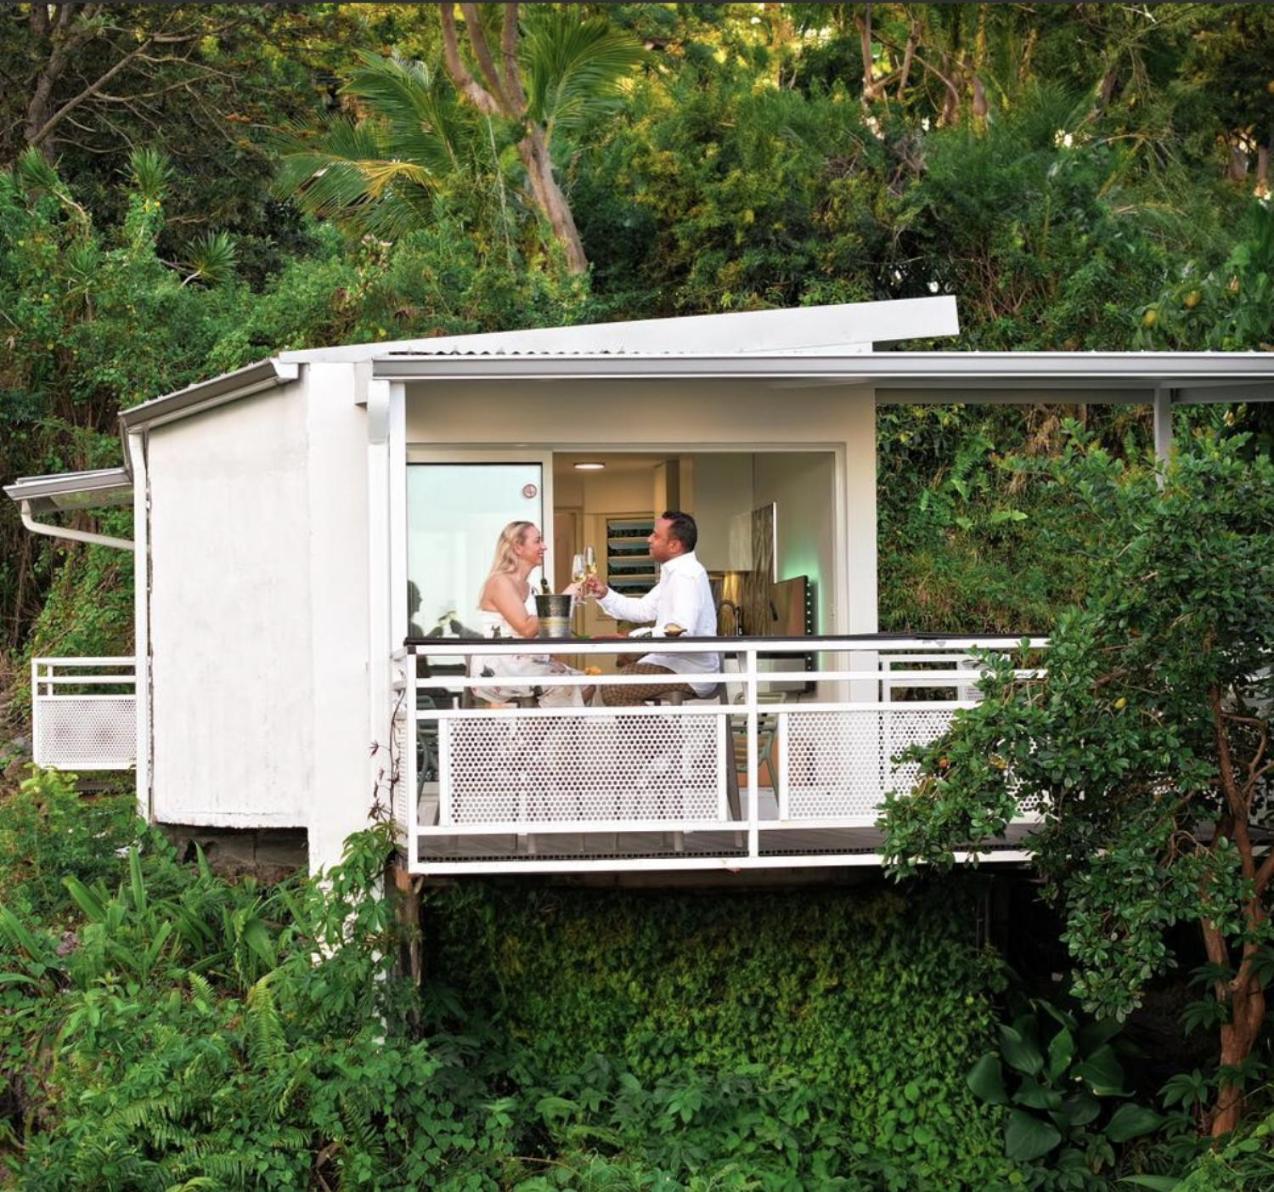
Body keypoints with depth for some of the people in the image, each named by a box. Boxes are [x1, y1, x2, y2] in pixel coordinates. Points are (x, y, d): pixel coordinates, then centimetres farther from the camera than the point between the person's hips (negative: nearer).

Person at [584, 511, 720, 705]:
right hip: (677, 662, 11)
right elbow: (642, 610, 18)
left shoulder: (686, 576, -18)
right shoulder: (674, 572, 17)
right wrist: (604, 594, 6)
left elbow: (681, 631, -30)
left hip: (689, 674, -11)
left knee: (613, 690, -21)